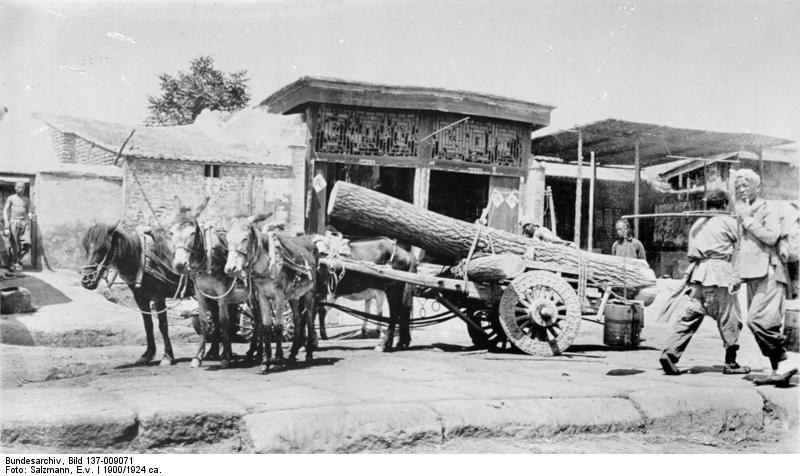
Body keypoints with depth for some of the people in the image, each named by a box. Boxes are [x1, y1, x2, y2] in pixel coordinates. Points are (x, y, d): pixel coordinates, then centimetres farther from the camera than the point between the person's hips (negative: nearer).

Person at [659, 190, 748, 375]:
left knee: (690, 316, 4)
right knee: (729, 320, 5)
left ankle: (670, 353, -9)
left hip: (697, 274, 6)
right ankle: (731, 363, 11)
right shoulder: (728, 221, 1)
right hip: (720, 273, -5)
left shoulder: (697, 224, 18)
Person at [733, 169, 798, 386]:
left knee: (757, 321, -19)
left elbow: (771, 237, -19)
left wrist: (748, 219, -13)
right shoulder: (742, 212, 18)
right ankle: (777, 370, 11)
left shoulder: (768, 209, -3)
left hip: (769, 273, -8)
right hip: (752, 275, 8)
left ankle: (786, 363, -9)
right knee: (765, 326, 6)